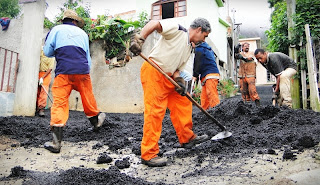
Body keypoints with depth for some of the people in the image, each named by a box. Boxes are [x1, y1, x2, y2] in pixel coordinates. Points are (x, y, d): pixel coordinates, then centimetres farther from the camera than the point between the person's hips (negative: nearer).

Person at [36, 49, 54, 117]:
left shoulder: (51, 57, -3)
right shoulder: (40, 52, 8)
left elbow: (50, 69, -8)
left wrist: (42, 78, -15)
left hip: (46, 74, -3)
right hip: (37, 73, 3)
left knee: (44, 91, -12)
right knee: (37, 91, 2)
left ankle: (41, 109, -14)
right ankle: (36, 107, 9)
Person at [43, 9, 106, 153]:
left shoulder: (56, 29, 13)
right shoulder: (82, 33, 20)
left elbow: (47, 51, 10)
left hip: (63, 71, -2)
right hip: (82, 71, 2)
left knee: (59, 102, -4)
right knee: (88, 98, 17)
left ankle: (56, 142, -8)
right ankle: (96, 120, 39)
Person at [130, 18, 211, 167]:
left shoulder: (189, 48, 20)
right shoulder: (178, 31, -6)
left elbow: (178, 68, 16)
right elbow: (154, 23, -16)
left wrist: (179, 81, -5)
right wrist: (139, 40, -29)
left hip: (168, 77, 9)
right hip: (153, 72, -9)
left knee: (183, 102, 14)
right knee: (155, 111, -12)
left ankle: (187, 138, 28)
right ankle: (149, 155, -5)